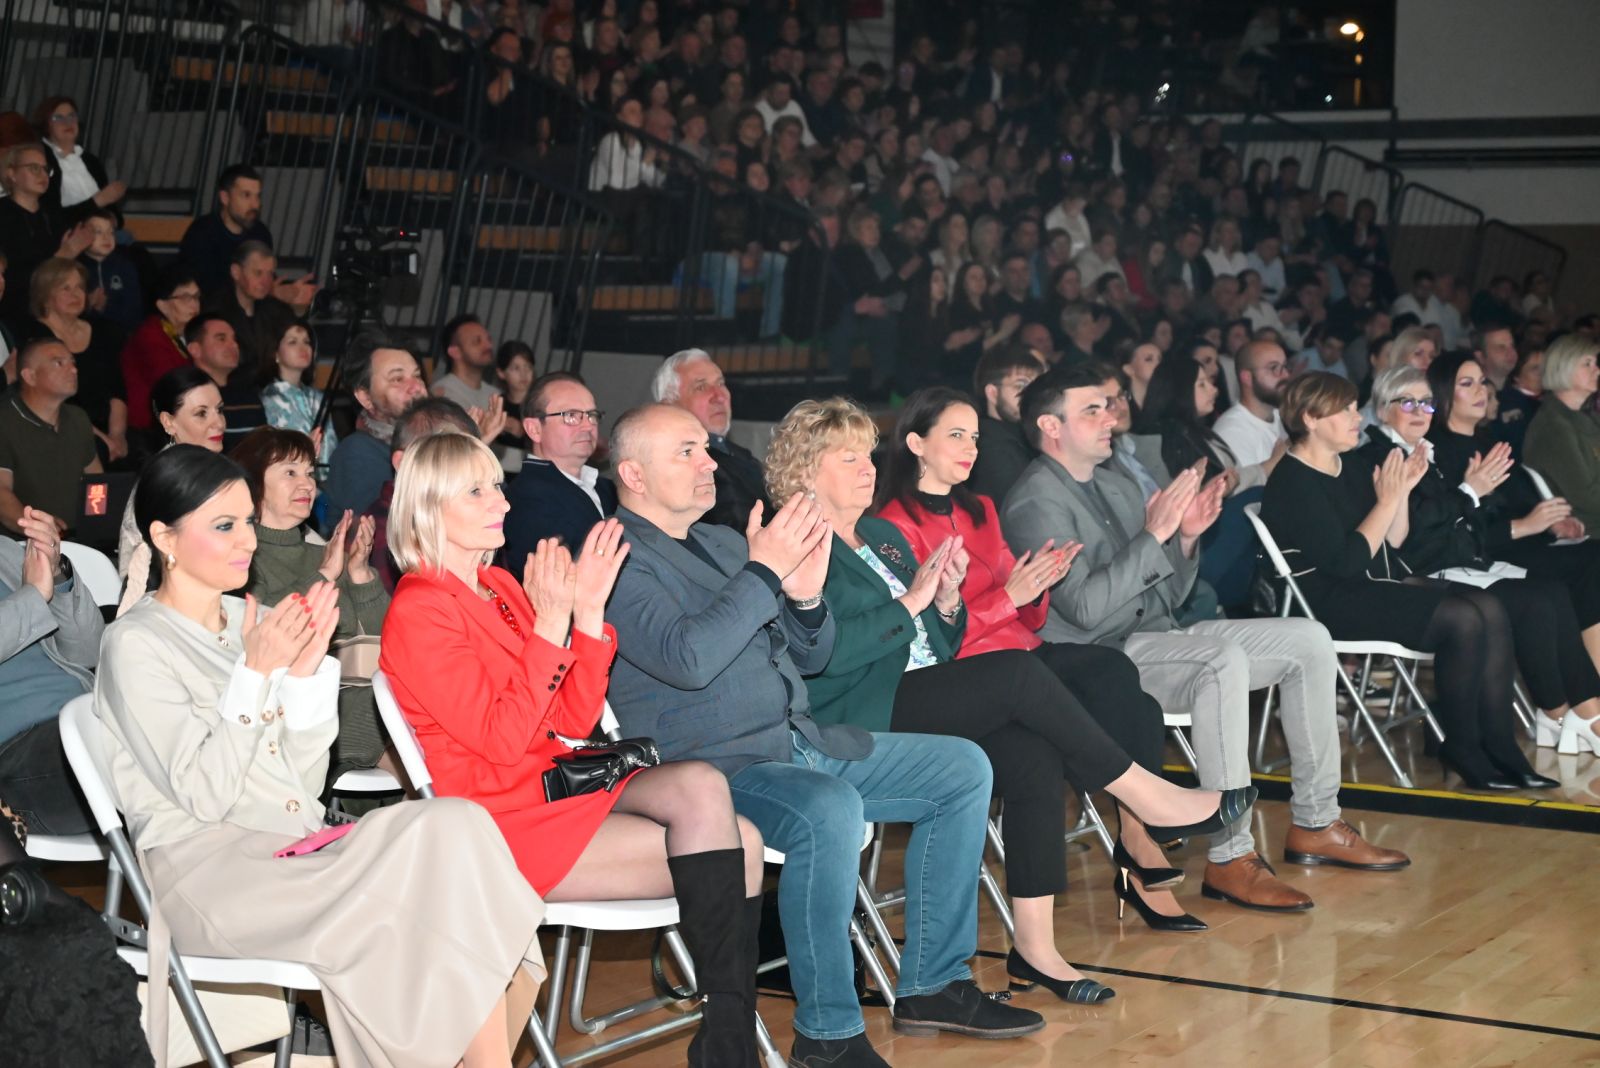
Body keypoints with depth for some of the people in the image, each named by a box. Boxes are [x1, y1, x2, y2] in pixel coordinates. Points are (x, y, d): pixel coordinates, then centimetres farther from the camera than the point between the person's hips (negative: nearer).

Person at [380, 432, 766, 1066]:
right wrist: (551, 622, -19)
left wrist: (588, 609, -3)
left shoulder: (502, 586, 12)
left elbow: (575, 722, 7)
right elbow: (504, 740, -18)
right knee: (728, 852, -16)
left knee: (701, 788, -19)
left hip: (556, 781, 7)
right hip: (506, 818, -7)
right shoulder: (418, 613, -11)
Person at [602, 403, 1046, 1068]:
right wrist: (764, 572, -21)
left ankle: (930, 985, 9)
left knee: (964, 768, 5)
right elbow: (685, 658, -25)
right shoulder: (620, 559, -8)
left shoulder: (724, 542, 18)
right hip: (711, 765, -9)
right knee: (829, 809, -38)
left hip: (801, 741, 9)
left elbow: (811, 659, 19)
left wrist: (806, 599, -3)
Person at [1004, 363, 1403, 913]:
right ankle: (1230, 858, -33)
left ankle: (1314, 823, 6)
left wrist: (1186, 539, -2)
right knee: (1224, 660, -36)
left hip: (1159, 638, 9)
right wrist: (1154, 535, -21)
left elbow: (1169, 596, 17)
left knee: (1309, 640, 1)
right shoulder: (1035, 504, -11)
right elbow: (1083, 607, -23)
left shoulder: (1116, 487, 17)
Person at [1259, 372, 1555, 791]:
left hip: (1382, 585, 9)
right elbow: (1346, 561, -20)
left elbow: (1391, 545, 16)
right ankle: (1462, 748, -10)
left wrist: (1402, 491, 1)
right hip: (1330, 600, -9)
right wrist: (1387, 500, -15)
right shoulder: (1292, 483, -12)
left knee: (1489, 609, -13)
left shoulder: (1352, 466, 14)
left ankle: (1497, 745, -12)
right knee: (1462, 619, -24)